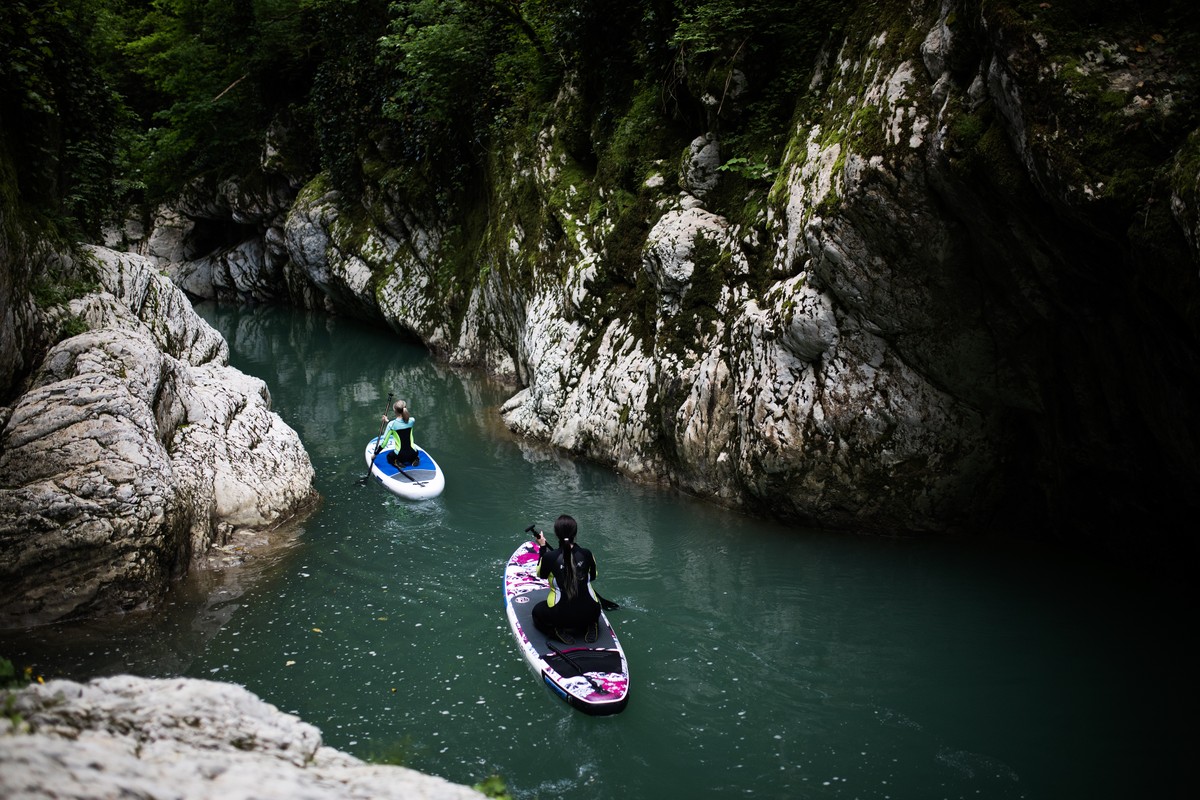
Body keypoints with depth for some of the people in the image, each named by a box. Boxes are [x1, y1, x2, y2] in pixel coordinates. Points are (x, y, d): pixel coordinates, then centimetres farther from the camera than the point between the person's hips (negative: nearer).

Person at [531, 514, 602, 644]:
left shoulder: (549, 557, -18)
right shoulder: (586, 554, -11)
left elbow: (541, 574, 5)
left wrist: (542, 547, 11)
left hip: (561, 615, -2)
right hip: (590, 612, 3)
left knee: (537, 612, 29)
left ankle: (561, 631, 2)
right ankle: (589, 626, 8)